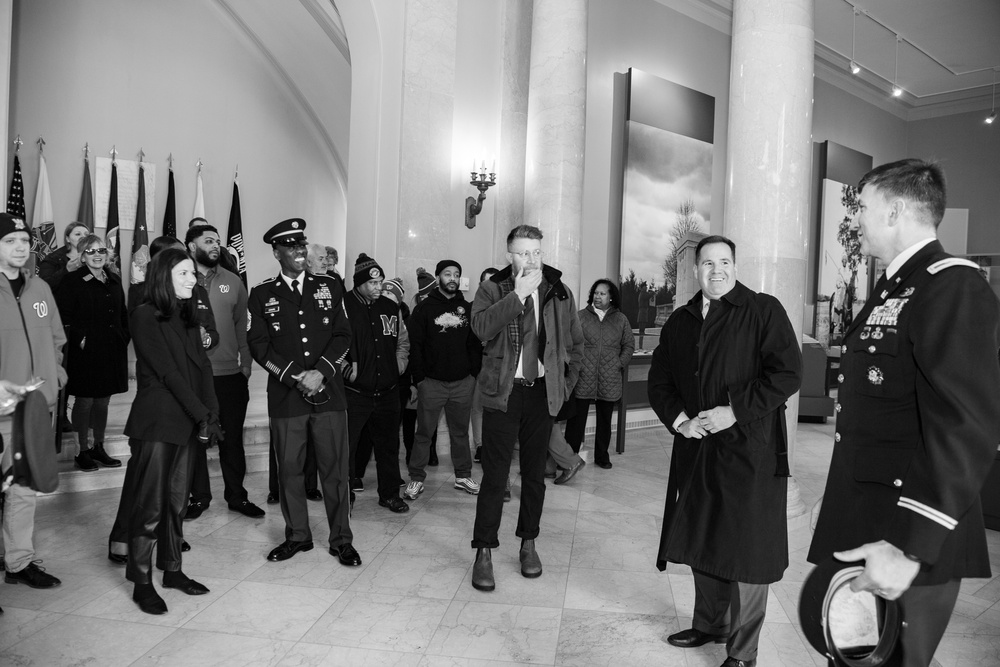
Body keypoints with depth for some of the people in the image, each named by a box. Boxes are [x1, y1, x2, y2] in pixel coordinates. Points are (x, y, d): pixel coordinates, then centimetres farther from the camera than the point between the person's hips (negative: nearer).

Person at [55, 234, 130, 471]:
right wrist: (80, 339, -17)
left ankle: (99, 448, 25)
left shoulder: (115, 281, 11)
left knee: (103, 401, 13)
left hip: (112, 351, 5)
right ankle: (83, 451, 15)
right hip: (85, 351, -5)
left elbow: (123, 314, 17)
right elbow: (64, 318, -11)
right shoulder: (72, 282, -6)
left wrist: (125, 336, 5)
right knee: (85, 401, 3)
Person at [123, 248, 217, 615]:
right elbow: (167, 371, -14)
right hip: (156, 422, -7)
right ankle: (142, 582, 9)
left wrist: (211, 414, -4)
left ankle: (172, 570, 23)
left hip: (187, 421, 7)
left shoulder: (187, 316, 14)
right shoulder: (145, 316, -8)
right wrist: (202, 415, -15)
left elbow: (202, 367, 7)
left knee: (177, 499, 12)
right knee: (150, 503, -1)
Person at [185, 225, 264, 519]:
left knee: (232, 439, 9)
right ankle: (199, 496, 25)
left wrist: (246, 368, 4)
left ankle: (237, 495, 22)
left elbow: (243, 327, 8)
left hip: (230, 375, 2)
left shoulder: (233, 281, 6)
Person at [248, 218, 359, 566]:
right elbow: (258, 344, 0)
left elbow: (343, 335, 5)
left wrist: (320, 372, -9)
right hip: (285, 395, 0)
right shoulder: (262, 294, 7)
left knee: (335, 467, 2)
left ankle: (341, 540, 15)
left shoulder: (328, 287, 10)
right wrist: (296, 378, -10)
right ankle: (297, 536, 25)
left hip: (329, 392, 0)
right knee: (289, 468, 7)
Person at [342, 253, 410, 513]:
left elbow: (403, 342, 20)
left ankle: (390, 493, 26)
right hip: (353, 392, -4)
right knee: (347, 444, 3)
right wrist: (347, 369, -14)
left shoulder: (390, 307, 8)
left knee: (388, 444, 13)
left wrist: (397, 367, 9)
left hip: (387, 391, 5)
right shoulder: (343, 306, -8)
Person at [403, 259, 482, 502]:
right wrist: (419, 378, -8)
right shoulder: (424, 308, 0)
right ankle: (416, 478, 12)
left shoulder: (467, 309, 9)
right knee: (424, 433, 4)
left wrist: (475, 373, 1)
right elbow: (415, 346, -3)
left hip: (463, 382, 3)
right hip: (431, 381, -2)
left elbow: (475, 344, 9)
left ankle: (463, 475, 23)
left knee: (460, 432, 12)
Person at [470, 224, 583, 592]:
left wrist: (566, 383, 12)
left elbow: (576, 342, 17)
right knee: (495, 475, -1)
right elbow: (481, 326, -20)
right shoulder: (492, 289, -1)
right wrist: (518, 295, -22)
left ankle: (528, 543, 28)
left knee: (535, 473, 12)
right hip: (503, 393, -3)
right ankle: (484, 551, 10)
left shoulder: (560, 293, 7)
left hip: (543, 393, 3)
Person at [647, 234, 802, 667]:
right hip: (695, 449, 5)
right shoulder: (680, 322, 12)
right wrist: (678, 418, -3)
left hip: (749, 449, -5)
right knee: (701, 542, 16)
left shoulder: (763, 311, -4)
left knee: (746, 549, 2)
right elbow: (659, 381, 14)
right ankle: (709, 624, 36)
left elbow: (787, 372, -12)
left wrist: (736, 411, -17)